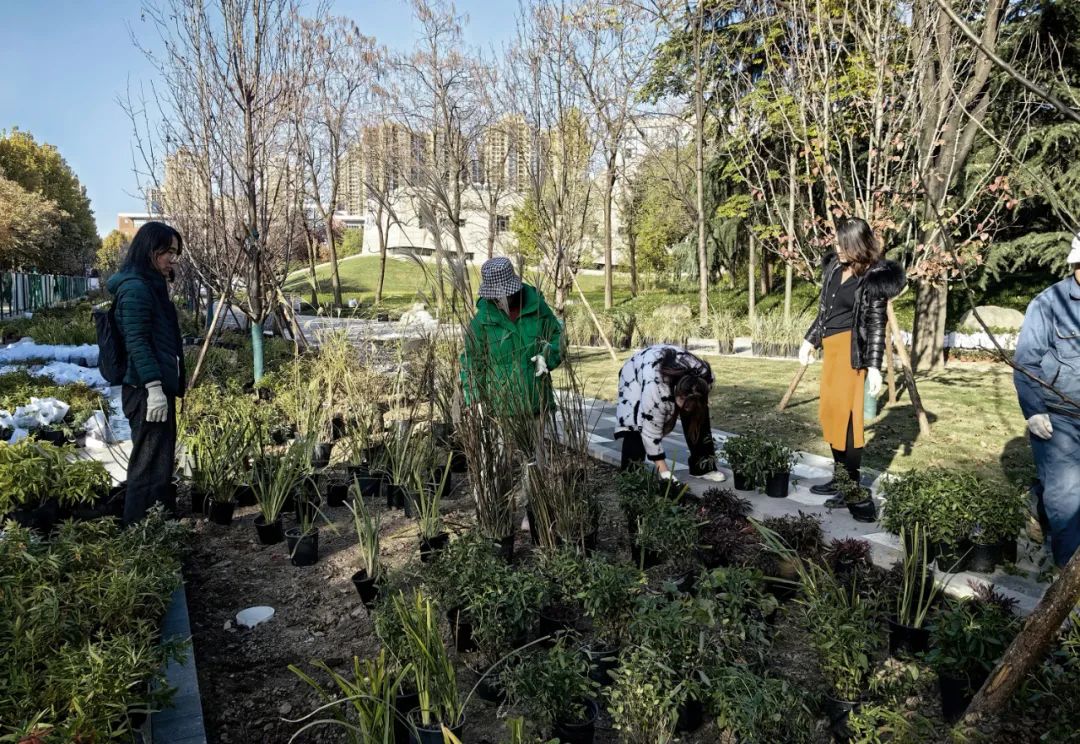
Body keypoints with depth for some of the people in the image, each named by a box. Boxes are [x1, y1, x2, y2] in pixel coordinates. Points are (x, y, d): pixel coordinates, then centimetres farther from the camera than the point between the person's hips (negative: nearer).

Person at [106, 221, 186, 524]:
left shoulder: (153, 286, 18)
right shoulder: (135, 287, -12)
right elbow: (136, 341, -20)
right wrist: (153, 387, -25)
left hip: (159, 388, 10)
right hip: (147, 391, -10)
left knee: (160, 464, 16)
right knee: (150, 466, -6)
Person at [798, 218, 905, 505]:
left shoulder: (875, 277, -10)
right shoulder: (834, 267, 10)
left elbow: (877, 326, -10)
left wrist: (874, 366, -13)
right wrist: (810, 340, 20)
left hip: (852, 349, -8)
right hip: (831, 346, 8)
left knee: (846, 415, -7)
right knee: (830, 413, 10)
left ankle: (853, 485, 2)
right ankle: (839, 477, 21)